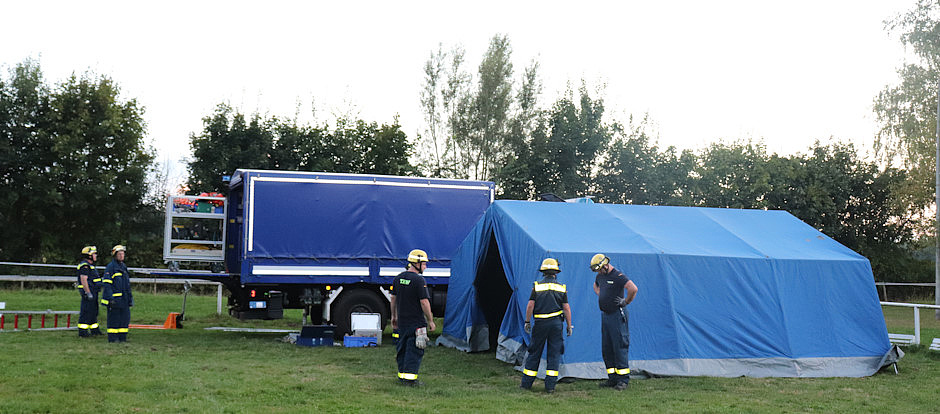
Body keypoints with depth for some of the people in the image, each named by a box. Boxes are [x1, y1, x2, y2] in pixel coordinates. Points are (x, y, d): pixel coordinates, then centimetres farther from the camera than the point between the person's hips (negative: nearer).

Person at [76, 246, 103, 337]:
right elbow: (84, 280, -21)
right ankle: (82, 332, -4)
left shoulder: (90, 265, 18)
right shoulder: (85, 266, -14)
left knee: (93, 312, 15)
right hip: (88, 292, -11)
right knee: (86, 312, -7)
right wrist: (88, 293, -24)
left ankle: (95, 331, 22)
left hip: (93, 293, 11)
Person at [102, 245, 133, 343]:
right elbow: (107, 284, -13)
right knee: (114, 318, -3)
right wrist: (110, 298, -20)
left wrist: (130, 297, 19)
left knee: (125, 316, 7)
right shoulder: (110, 266, -7)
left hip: (124, 297, 8)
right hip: (114, 298, -8)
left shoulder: (124, 266, 18)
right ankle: (112, 337, 2)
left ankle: (122, 337, 14)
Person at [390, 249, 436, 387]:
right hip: (416, 321, -7)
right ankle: (410, 378, -5)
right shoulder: (419, 280, -15)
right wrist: (430, 321, -9)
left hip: (401, 321, 7)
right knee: (414, 349, -3)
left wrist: (394, 316, 23)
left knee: (403, 348, 16)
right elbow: (424, 302, -16)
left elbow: (393, 298, 14)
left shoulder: (398, 278, 7)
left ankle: (402, 375, 22)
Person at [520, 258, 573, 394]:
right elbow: (566, 308, 2)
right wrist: (569, 326, 7)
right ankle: (550, 385, 1)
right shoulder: (561, 287, 3)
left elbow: (530, 306, -4)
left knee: (534, 353, 9)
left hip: (540, 323, 0)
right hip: (556, 323, 0)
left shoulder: (537, 286, 0)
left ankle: (526, 383, 15)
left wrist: (527, 322, 6)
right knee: (554, 354, 5)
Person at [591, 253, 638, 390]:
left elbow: (633, 289, -29)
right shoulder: (600, 276, 11)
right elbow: (596, 286, 35)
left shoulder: (618, 276, -16)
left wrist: (626, 302, -17)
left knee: (619, 347, -7)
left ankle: (623, 380, -4)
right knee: (606, 348, 10)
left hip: (617, 316, -9)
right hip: (605, 315, 9)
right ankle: (613, 378, 17)